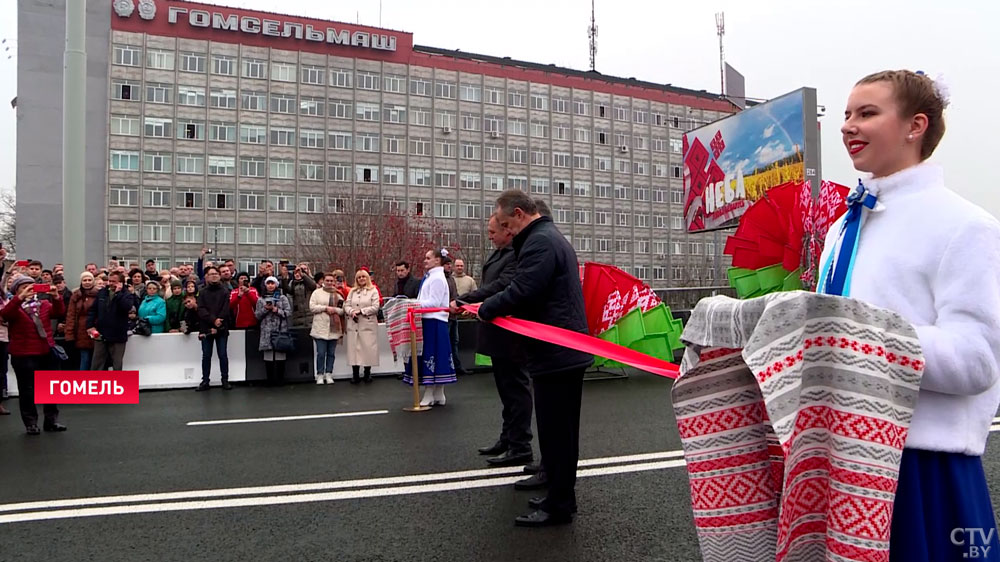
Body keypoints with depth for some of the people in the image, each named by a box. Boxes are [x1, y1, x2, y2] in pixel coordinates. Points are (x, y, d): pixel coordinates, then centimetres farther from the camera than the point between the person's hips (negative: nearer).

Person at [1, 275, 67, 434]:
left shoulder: (44, 304, 9)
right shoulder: (14, 307, -2)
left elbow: (59, 311, -6)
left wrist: (56, 296, -24)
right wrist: (21, 297, -32)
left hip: (48, 352, 4)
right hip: (24, 355, -4)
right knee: (27, 391, 3)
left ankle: (51, 420, 20)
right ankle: (31, 423, 13)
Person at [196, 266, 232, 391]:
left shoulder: (225, 292, 5)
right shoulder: (202, 293, 8)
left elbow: (225, 311, -4)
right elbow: (201, 310, -4)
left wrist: (217, 327, -13)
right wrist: (213, 320, -19)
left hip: (221, 329, -1)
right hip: (206, 329, 1)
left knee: (223, 355, 2)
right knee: (206, 356, 5)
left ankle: (225, 380, 9)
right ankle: (205, 381, 11)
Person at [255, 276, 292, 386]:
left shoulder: (283, 298, 9)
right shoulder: (261, 299, 14)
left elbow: (288, 312, 2)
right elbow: (257, 315, 10)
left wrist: (277, 310, -10)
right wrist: (265, 309, -6)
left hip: (280, 330, -1)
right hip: (267, 331, 1)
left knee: (280, 356, -3)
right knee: (268, 356, -2)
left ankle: (280, 379, 3)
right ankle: (270, 379, 5)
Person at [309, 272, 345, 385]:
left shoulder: (338, 295, 14)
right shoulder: (317, 293, 6)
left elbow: (343, 309, 10)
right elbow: (312, 307, -4)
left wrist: (335, 310, -9)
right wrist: (326, 308, -10)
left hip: (334, 328, 3)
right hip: (320, 328, -3)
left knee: (331, 353, 6)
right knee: (321, 353, -4)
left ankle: (329, 375, 13)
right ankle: (320, 375, 4)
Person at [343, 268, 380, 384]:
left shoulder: (373, 291, 4)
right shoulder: (352, 291, 17)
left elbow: (375, 307, -6)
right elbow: (346, 305, 9)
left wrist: (360, 311, -12)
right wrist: (352, 312, -12)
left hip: (368, 324, -3)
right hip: (353, 325, 3)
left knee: (367, 348, -4)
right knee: (354, 348, 0)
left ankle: (367, 373, 7)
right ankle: (355, 375, 5)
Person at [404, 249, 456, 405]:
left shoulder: (437, 278, -11)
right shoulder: (430, 277, 18)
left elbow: (434, 302, -17)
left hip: (433, 322, -9)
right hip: (428, 321, 9)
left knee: (431, 356, -6)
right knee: (436, 357, 10)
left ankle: (430, 395, -1)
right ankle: (438, 395, 15)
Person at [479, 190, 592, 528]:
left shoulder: (540, 241, -14)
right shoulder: (551, 236, 21)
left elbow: (521, 291, -24)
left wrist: (486, 309, -9)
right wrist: (495, 307, 7)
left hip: (555, 355, -11)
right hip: (567, 351, 11)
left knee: (554, 431, -4)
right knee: (561, 429, 17)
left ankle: (559, 506, 5)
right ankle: (561, 496, 28)